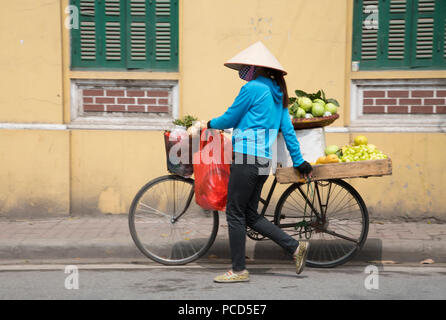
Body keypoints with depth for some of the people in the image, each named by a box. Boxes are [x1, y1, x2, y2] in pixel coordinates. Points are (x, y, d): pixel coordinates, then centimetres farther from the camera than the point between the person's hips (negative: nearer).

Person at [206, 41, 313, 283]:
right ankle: (295, 247, 11)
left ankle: (239, 270, 6)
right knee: (250, 215, 14)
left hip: (247, 158, -9)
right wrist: (298, 161, 22)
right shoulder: (277, 93, 18)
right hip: (263, 161, 9)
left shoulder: (253, 88, -9)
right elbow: (288, 129, 19)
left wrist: (211, 123, 17)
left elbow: (229, 119, -4)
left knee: (235, 214, 0)